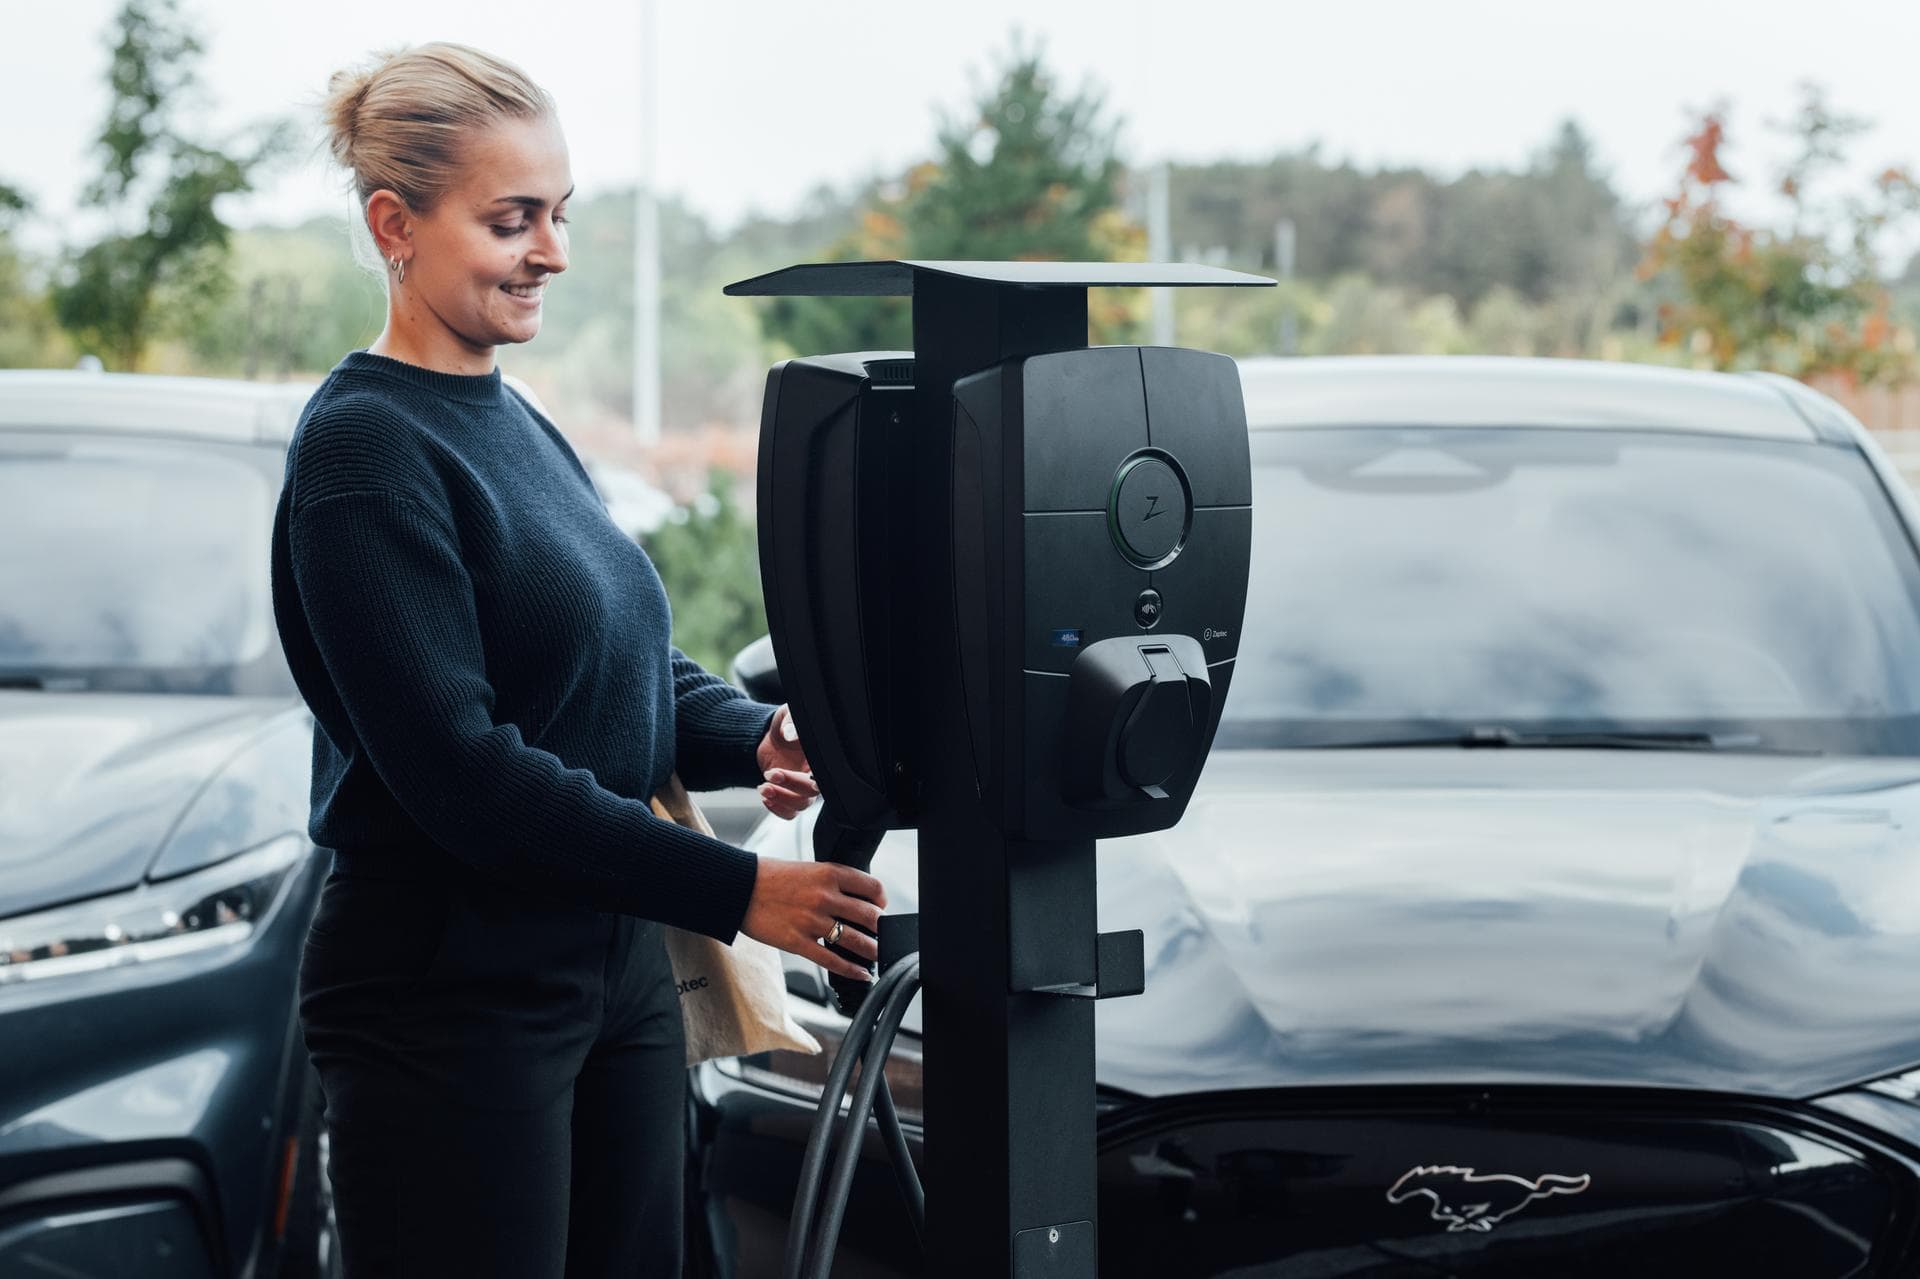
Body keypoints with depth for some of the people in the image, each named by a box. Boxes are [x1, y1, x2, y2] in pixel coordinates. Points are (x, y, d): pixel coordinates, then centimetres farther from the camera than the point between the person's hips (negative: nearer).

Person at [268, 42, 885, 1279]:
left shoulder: (518, 424, 12)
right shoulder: (364, 447, -14)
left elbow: (628, 657, 18)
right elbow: (459, 767, -21)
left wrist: (754, 735, -4)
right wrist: (736, 892, -21)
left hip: (615, 966, 8)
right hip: (452, 991, -8)